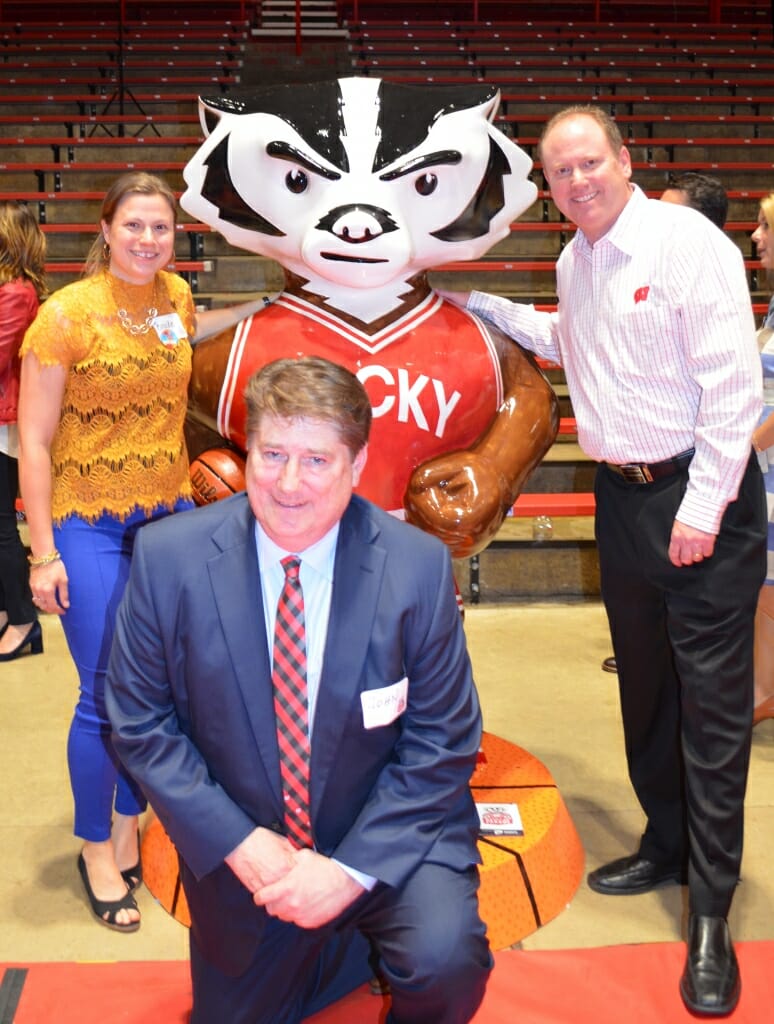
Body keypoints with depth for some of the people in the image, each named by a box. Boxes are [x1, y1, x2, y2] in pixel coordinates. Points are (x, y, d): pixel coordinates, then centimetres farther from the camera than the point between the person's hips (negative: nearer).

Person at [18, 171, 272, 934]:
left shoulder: (174, 294, 3)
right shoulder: (66, 314, -13)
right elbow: (32, 442, -12)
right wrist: (43, 554, -13)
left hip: (168, 514, 5)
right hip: (89, 527, -5)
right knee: (105, 696, 1)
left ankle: (127, 823, 32)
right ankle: (96, 851, 23)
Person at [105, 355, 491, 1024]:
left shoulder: (419, 566, -17)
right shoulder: (168, 558, -15)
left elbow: (444, 742, -12)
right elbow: (140, 721, -7)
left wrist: (352, 868, -20)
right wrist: (235, 842, -16)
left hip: (386, 841, -2)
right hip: (240, 858, 2)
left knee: (445, 962, -27)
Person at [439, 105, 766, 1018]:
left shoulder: (689, 243, -13)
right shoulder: (575, 262, 11)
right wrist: (487, 309, 21)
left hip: (698, 494, -7)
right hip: (620, 492, 8)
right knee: (643, 682, 16)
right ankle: (665, 843, 34)